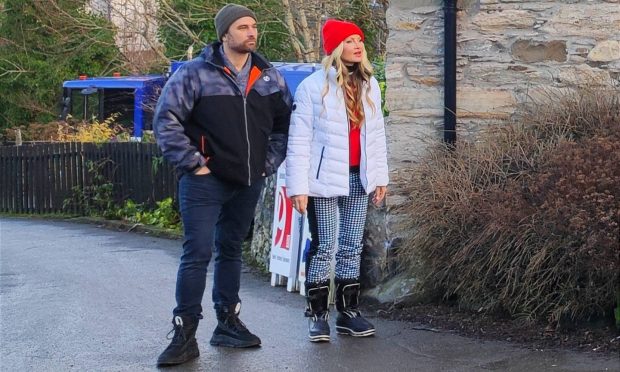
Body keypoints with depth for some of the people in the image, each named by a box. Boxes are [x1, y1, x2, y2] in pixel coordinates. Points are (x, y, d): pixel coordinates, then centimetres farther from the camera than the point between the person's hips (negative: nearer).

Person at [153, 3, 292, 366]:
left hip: (249, 184, 5)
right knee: (197, 254, -8)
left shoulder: (270, 77, 7)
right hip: (206, 182, -5)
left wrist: (269, 163, 7)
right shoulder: (195, 73, -9)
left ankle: (229, 323, 25)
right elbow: (166, 120, -12)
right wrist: (193, 164, -14)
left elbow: (285, 123, 17)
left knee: (231, 251, 16)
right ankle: (185, 335, -3)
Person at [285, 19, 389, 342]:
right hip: (325, 179, -5)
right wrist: (298, 186, -14)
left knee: (352, 247, 11)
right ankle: (317, 315, 10)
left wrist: (380, 176, 10)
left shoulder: (369, 85, 8)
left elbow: (377, 134, 13)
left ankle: (348, 311, 19)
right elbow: (299, 140, -10)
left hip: (358, 178, 5)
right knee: (323, 248, 1)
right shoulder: (313, 86, -9)